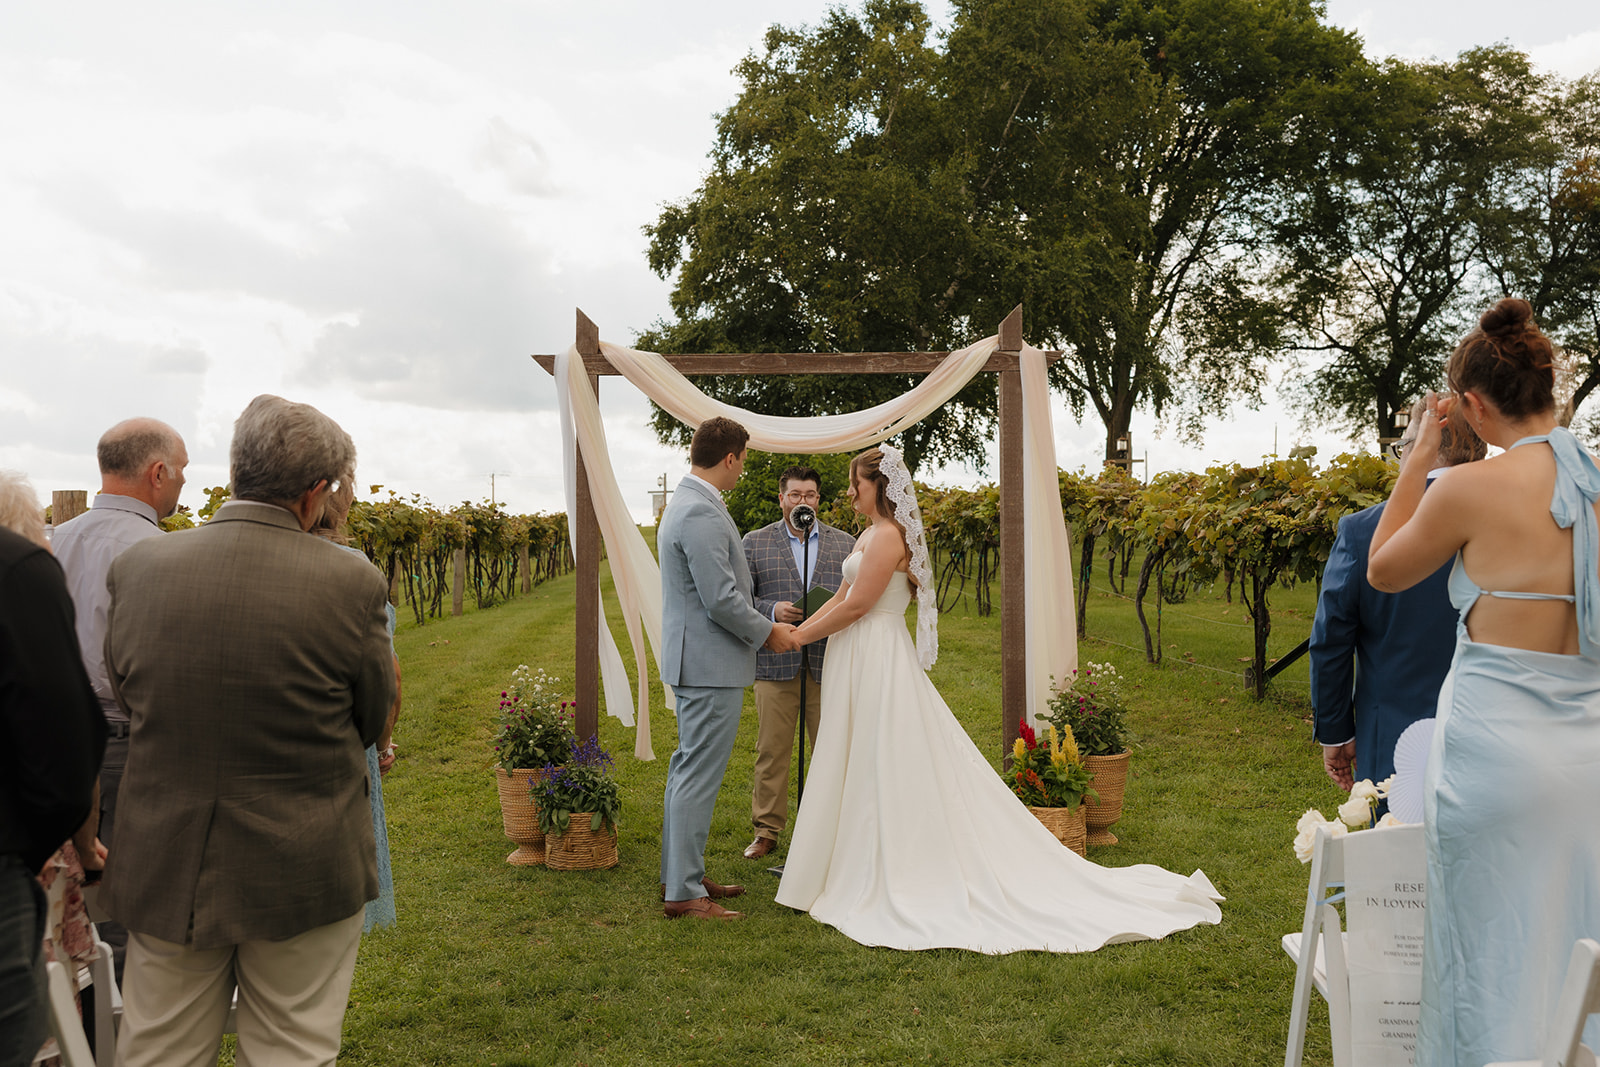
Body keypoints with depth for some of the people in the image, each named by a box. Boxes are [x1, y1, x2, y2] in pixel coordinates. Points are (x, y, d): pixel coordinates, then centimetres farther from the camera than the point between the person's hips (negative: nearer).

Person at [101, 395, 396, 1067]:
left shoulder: (137, 566, -7)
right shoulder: (352, 584, -18)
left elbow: (124, 696, 7)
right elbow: (370, 724, -5)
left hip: (165, 866, 3)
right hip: (305, 875, -3)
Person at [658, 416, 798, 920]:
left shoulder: (683, 504, 14)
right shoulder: (702, 513, -20)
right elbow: (721, 598, -23)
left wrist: (765, 618, 21)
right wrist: (767, 632, -8)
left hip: (691, 659, 11)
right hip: (711, 664, -11)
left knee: (688, 768, 17)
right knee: (699, 775, -5)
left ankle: (680, 873, 27)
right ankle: (683, 892, 1)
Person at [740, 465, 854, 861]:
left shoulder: (844, 543, 11)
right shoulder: (755, 542, 7)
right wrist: (772, 611, -12)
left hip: (828, 664, 1)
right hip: (775, 664, -1)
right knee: (771, 751, 3)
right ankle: (767, 830, 15)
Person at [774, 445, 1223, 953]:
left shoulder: (888, 535, -16)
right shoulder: (871, 534, 15)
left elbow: (856, 606, -19)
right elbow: (840, 597, 16)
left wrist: (797, 638, -11)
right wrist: (795, 629, 8)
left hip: (878, 663, -10)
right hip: (863, 663, 10)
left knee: (886, 772, -2)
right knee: (864, 773, 14)